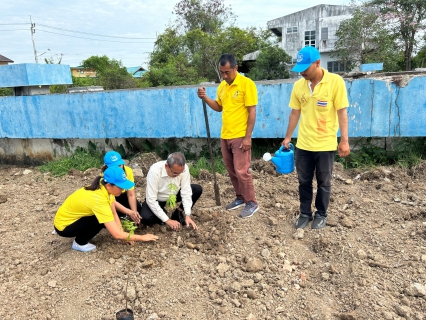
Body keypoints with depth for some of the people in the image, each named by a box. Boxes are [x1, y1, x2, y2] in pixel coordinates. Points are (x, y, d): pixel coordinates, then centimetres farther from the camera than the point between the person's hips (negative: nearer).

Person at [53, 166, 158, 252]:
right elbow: (117, 234, -36)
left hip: (74, 217, 7)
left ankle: (82, 233, 13)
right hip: (63, 225, -7)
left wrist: (123, 234, -16)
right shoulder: (98, 199, -37)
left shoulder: (105, 188, -14)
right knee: (101, 220, -24)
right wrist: (142, 237, -26)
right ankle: (79, 243, -2)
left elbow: (114, 214, -5)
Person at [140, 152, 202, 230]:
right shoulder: (155, 171, -35)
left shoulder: (184, 168, -26)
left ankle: (177, 213, 1)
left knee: (198, 189, -15)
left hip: (173, 196, 4)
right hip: (156, 200, -3)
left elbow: (186, 192, -21)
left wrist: (187, 215, -29)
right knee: (146, 218, -31)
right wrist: (167, 220, -31)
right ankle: (163, 212, 3)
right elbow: (151, 200, -32)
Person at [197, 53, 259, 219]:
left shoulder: (246, 84, -11)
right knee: (231, 171, 13)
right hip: (225, 136, 7)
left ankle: (252, 203, 10)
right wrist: (205, 98, 2)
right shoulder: (222, 86, 10)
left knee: (241, 171, -5)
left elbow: (252, 112, -13)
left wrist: (247, 137, -17)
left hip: (240, 137, -7)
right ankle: (240, 197, 29)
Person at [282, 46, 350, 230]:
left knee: (323, 183, 11)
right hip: (303, 144, 4)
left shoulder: (335, 82, -11)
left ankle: (321, 215, 29)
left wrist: (344, 140, -11)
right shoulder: (298, 85, 1)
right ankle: (305, 213, 29)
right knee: (304, 181, 13)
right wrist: (287, 137, 11)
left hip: (325, 145, -3)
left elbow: (342, 113, -9)